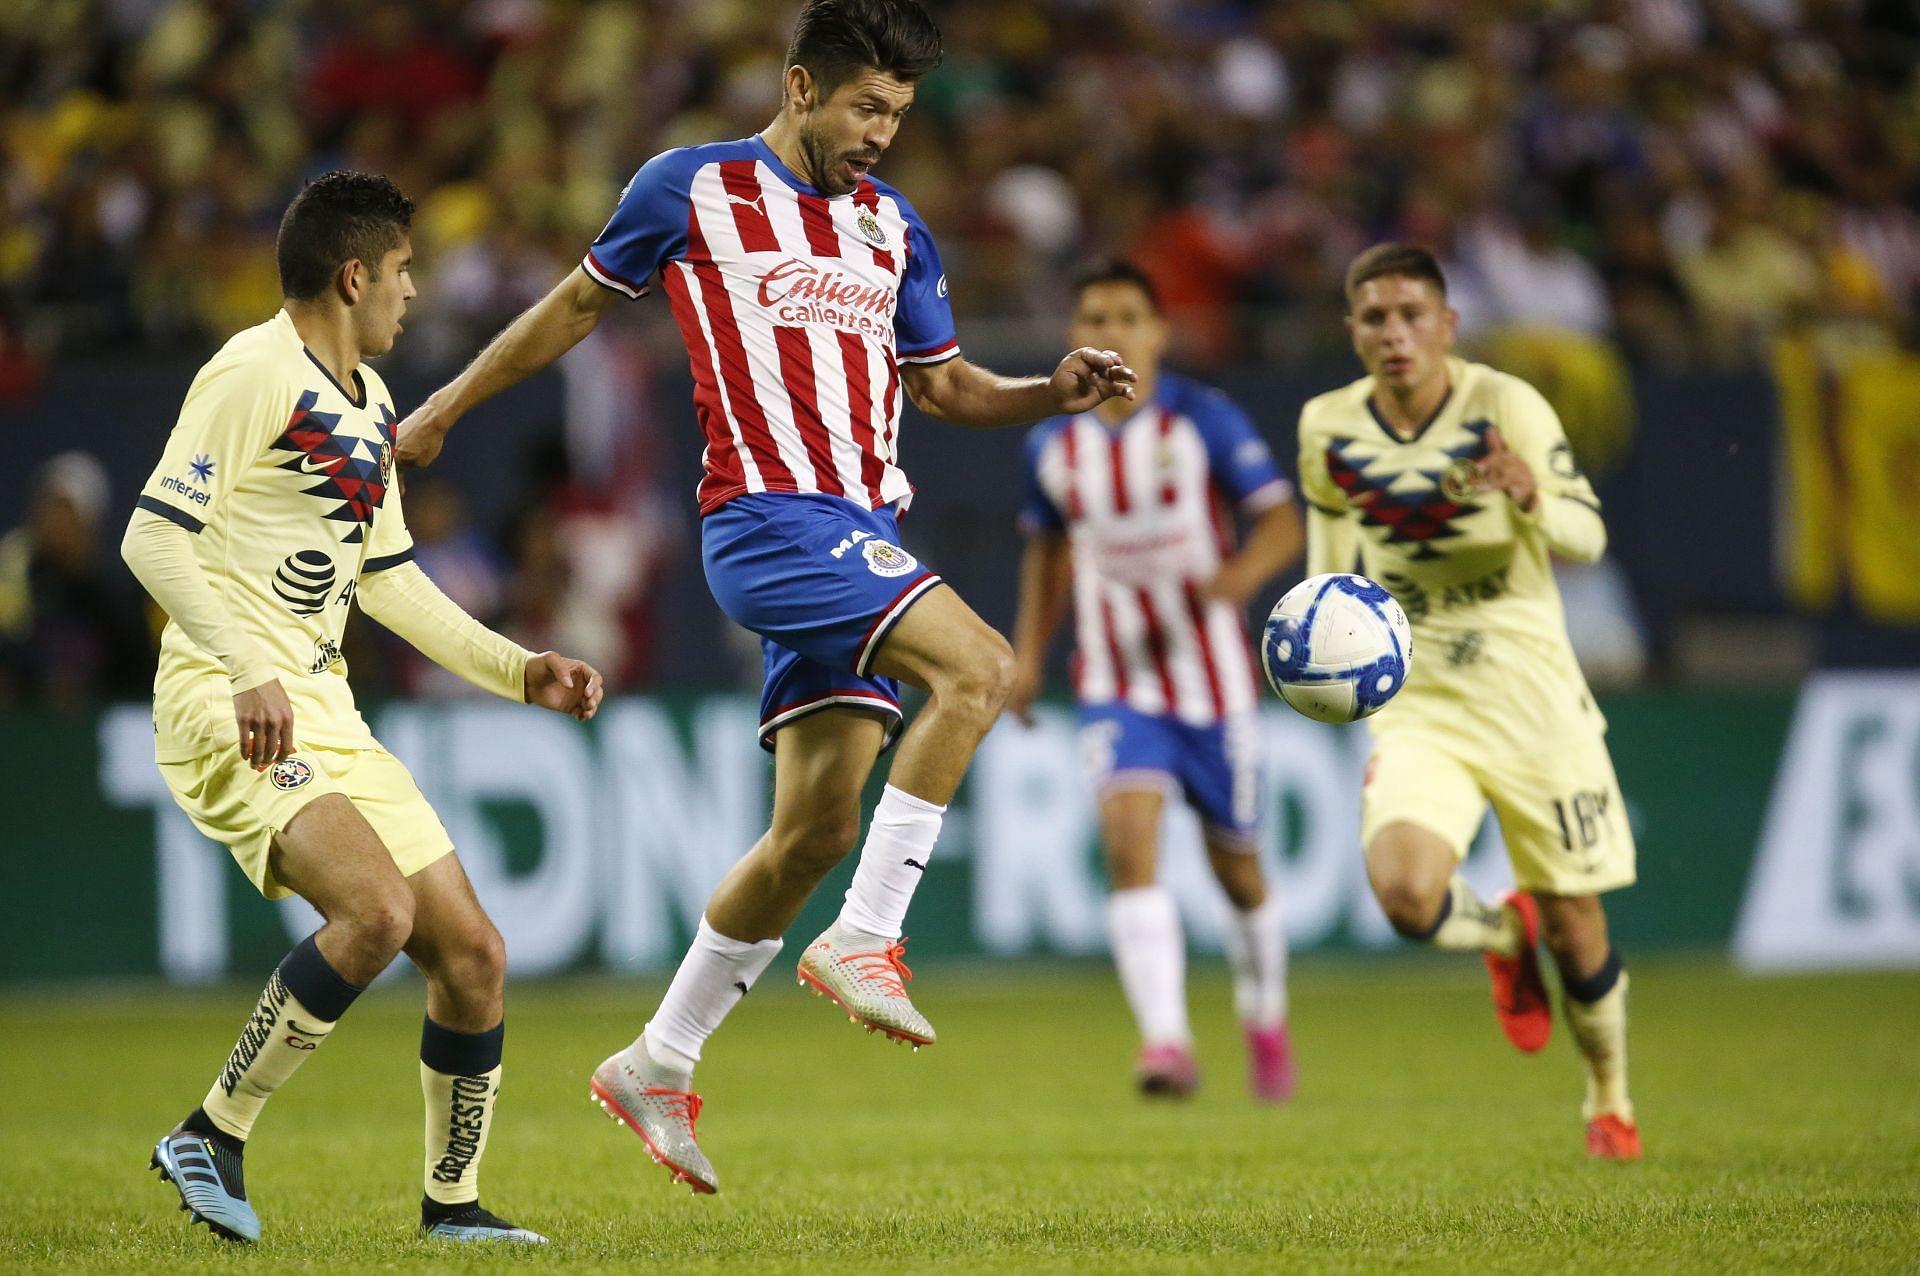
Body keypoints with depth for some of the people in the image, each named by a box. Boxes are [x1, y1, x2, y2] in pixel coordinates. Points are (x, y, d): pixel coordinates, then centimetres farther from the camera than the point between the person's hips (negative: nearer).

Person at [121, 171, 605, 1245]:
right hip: (227, 706, -9)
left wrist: (520, 671, 22)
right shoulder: (257, 374, -10)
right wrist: (247, 669, -27)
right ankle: (215, 1135, -14)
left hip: (323, 711, 9)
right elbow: (153, 535, -16)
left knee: (472, 953, 4)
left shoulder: (369, 401, 19)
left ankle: (452, 1204, 19)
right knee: (376, 909, -28)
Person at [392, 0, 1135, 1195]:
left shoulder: (893, 225, 16)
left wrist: (1056, 392, 3)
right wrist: (446, 407, 19)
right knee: (977, 664, -26)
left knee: (817, 827, 3)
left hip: (859, 537, 6)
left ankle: (657, 1068, 15)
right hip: (768, 515, -6)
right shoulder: (693, 189, 0)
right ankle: (865, 939, -20)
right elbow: (581, 302, 13)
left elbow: (945, 386, 22)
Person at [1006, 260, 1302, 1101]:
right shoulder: (1053, 444, 4)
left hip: (1212, 680, -1)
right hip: (1116, 686, 1)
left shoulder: (1204, 420, -7)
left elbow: (1282, 521, -9)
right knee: (1130, 841, -21)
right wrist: (1029, 648, 13)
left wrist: (1237, 576, -29)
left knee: (1236, 865, 11)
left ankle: (1265, 1022, 37)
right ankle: (1166, 1041, -30)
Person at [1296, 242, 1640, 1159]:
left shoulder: (1504, 405, -12)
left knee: (1575, 926, 4)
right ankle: (1504, 935, 13)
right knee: (1404, 893, -24)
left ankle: (1609, 1100, 34)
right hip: (1417, 705, 2)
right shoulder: (1328, 428, -2)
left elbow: (1587, 537, -15)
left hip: (1532, 695, -2)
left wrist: (1532, 498, -35)